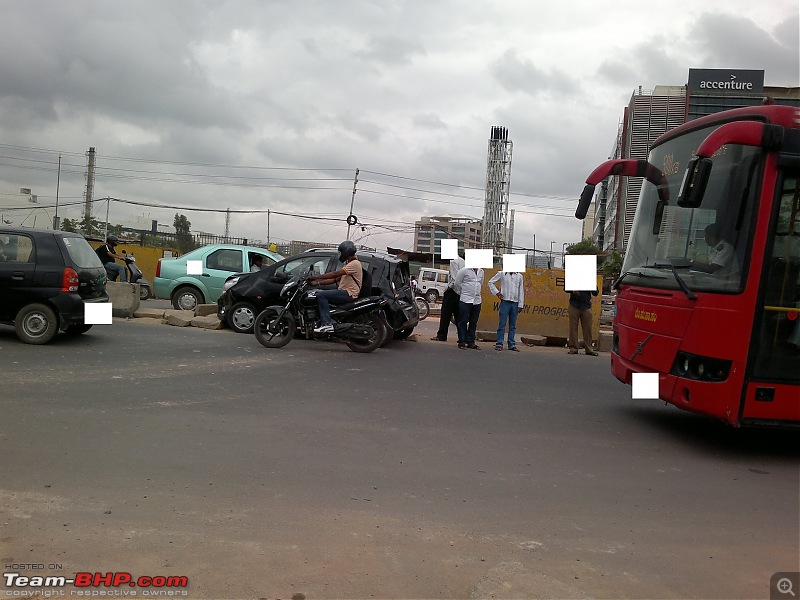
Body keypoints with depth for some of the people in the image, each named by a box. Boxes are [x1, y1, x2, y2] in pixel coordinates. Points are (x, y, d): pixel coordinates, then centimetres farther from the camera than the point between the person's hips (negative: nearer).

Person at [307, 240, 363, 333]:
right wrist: (318, 283, 9)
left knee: (321, 295, -22)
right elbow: (336, 279, 18)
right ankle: (321, 323, 3)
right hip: (343, 292, 10)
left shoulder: (355, 263, -12)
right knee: (320, 294, 8)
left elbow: (335, 274, -21)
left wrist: (315, 277, -20)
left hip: (349, 294, -10)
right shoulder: (348, 264, 22)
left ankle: (327, 324, -30)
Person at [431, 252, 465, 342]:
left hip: (452, 291, -7)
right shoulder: (464, 262, 10)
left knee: (445, 314, 0)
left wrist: (448, 287, -8)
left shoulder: (454, 261, -10)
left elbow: (455, 278, -17)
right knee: (458, 315, 11)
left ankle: (441, 336, 2)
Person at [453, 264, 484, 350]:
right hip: (465, 300, -5)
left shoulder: (481, 271, 12)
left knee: (474, 322, 7)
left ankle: (471, 342, 13)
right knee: (463, 321, -2)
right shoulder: (465, 270, -4)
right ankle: (462, 342, 3)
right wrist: (461, 293, 7)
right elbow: (457, 283, 1)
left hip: (477, 300, 5)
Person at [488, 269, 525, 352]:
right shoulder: (502, 274, 2)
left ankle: (512, 344, 12)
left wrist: (520, 305, 5)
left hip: (515, 303, 3)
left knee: (513, 325, 7)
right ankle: (499, 344, 1)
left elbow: (521, 291, 10)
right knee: (502, 324, -3)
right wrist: (496, 292, -5)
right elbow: (491, 282, 7)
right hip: (505, 302, -3)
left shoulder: (519, 276, 9)